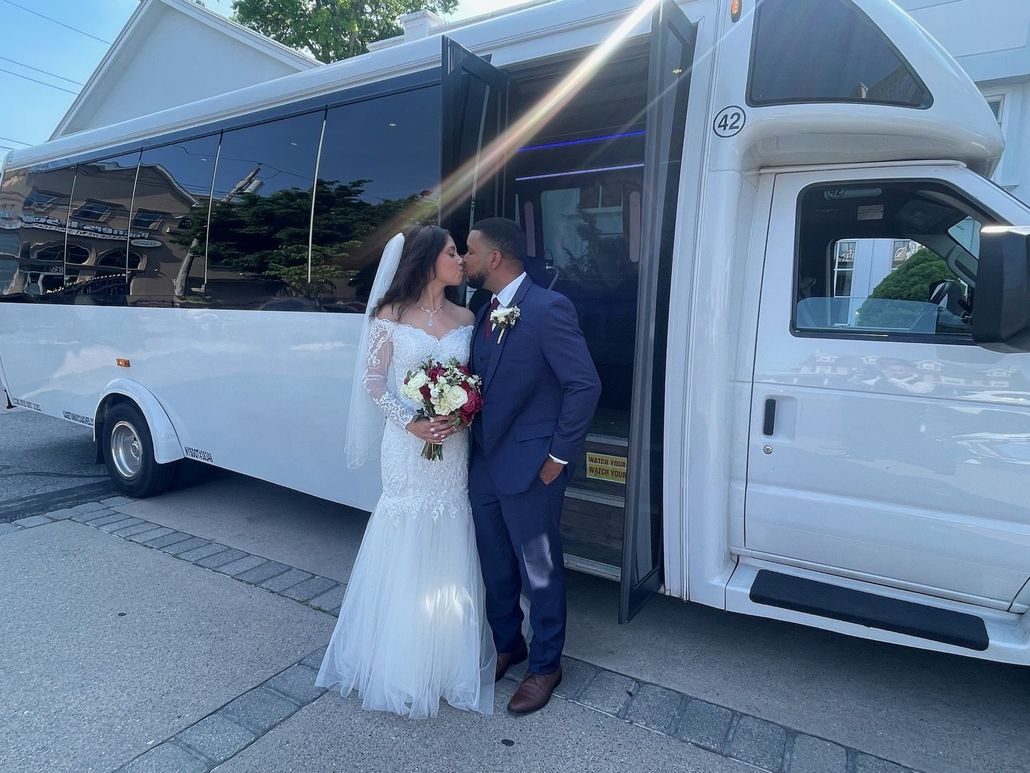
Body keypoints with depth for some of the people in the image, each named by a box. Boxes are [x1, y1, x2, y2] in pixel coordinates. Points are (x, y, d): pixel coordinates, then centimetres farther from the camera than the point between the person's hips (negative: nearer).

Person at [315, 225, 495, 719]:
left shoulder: (465, 318, 8)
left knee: (449, 555, 10)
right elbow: (373, 380, -3)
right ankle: (400, 664, 26)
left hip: (454, 447, 3)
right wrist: (412, 423, -14)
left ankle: (446, 659, 29)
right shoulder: (391, 316, -2)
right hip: (408, 445, -3)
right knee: (404, 553, 6)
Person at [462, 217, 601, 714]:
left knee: (539, 570, 10)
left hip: (529, 468, -7)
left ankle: (545, 665, 32)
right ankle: (507, 645, 43)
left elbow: (585, 385, -17)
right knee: (495, 568, 20)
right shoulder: (486, 313, 9)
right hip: (484, 464, 8)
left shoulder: (548, 309, -16)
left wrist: (559, 456, -14)